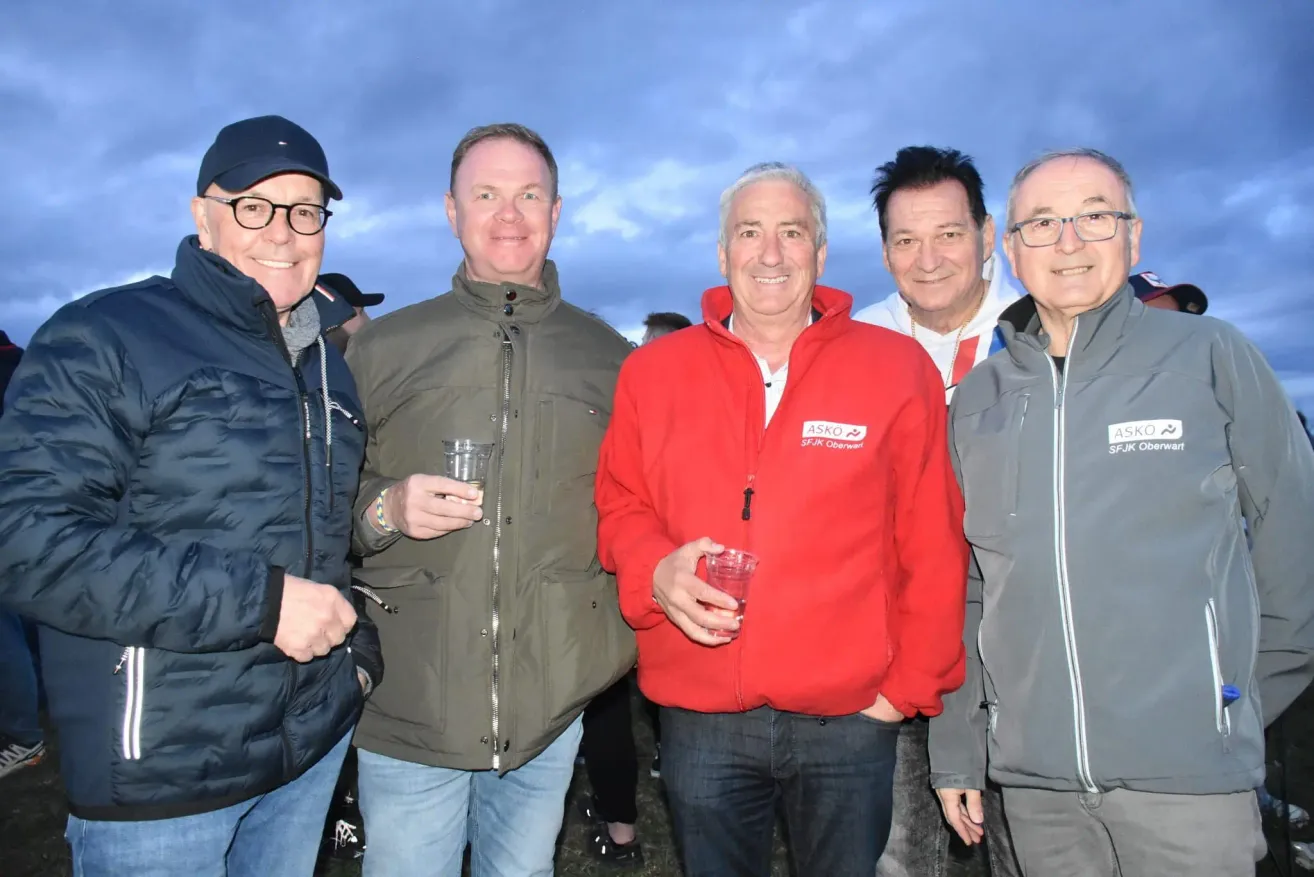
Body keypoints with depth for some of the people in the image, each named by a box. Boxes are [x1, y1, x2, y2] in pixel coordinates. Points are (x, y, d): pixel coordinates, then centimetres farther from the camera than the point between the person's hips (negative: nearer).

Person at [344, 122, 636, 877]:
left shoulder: (612, 359, 5)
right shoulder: (383, 347, 2)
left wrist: (619, 647, 1)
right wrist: (385, 511, -15)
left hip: (551, 708, 1)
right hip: (409, 708, -1)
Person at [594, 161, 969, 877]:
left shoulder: (898, 368, -3)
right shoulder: (652, 370, 1)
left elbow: (933, 546, -1)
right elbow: (619, 508, 8)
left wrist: (911, 684, -2)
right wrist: (657, 572, -12)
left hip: (851, 719, -1)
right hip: (700, 720, 2)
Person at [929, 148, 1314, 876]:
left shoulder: (1212, 357, -2)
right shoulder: (978, 398, 6)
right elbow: (962, 591, 8)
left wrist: (1247, 701, 10)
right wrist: (956, 750, 9)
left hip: (1189, 771, -2)